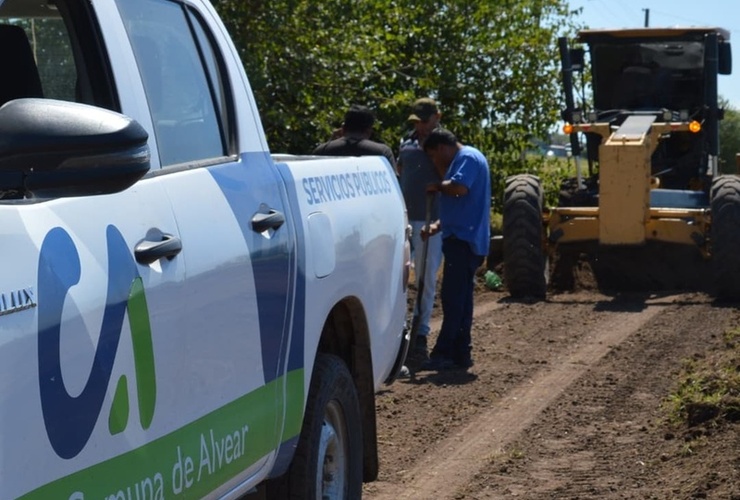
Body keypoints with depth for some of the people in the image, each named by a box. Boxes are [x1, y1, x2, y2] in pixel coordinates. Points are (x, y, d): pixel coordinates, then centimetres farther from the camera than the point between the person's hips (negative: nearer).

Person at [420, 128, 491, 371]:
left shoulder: (468, 158, -10)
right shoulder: (462, 159, 23)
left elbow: (460, 188, -28)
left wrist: (438, 186, -9)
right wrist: (438, 225, 15)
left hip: (463, 240, -11)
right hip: (463, 238, 11)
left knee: (453, 298, -11)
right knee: (460, 299, 11)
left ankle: (444, 353, -12)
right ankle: (460, 353, 14)